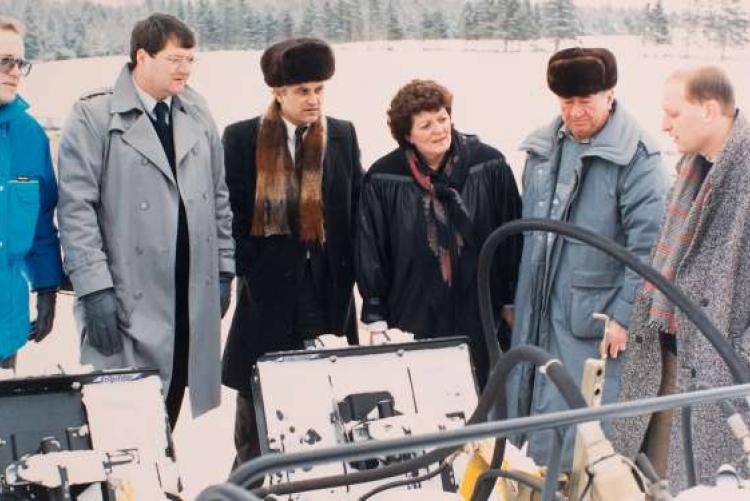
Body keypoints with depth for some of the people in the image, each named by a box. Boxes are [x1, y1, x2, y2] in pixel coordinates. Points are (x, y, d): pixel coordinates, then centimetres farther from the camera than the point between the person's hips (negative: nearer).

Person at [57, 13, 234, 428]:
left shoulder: (197, 114, 10)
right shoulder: (94, 116, -8)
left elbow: (218, 197, 15)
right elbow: (77, 207, -11)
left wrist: (224, 269, 10)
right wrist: (95, 286, -16)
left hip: (194, 296, 5)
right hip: (127, 300, -5)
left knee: (172, 409, 11)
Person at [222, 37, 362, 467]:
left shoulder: (343, 136, 7)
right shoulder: (242, 138, -1)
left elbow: (356, 214, 8)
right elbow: (232, 214, -1)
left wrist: (346, 277, 2)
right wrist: (249, 271, -7)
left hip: (327, 288, 2)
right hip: (267, 289, -2)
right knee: (259, 417, 5)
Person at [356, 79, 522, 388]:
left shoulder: (489, 166, -3)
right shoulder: (383, 180, -4)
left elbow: (512, 238, 5)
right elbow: (370, 253, 2)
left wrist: (512, 302, 8)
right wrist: (376, 319, 1)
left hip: (479, 315, 1)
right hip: (414, 315, -1)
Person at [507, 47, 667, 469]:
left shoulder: (636, 156, -12)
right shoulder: (543, 148, 9)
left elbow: (647, 243, -14)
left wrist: (625, 316, -16)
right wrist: (515, 298, 17)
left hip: (591, 315, -6)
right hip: (537, 310, 7)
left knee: (575, 422, -3)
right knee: (526, 409, 14)